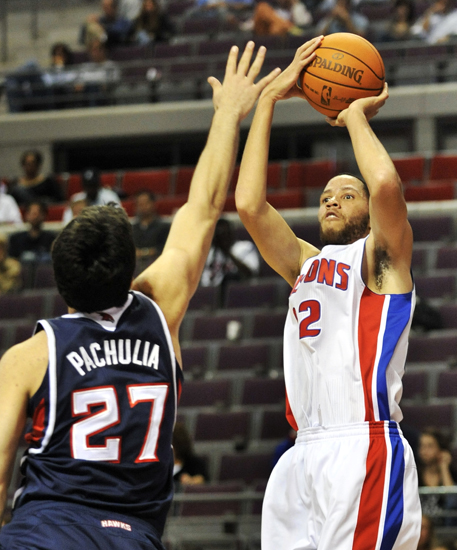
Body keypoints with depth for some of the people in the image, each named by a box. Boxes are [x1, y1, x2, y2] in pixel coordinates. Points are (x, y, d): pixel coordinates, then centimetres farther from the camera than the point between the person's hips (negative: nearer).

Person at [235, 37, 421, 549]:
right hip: (304, 455, 6)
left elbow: (386, 184, -13)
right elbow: (249, 203, 13)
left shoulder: (379, 257, 8)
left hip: (365, 447, -6)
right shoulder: (305, 265, 25)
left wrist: (356, 115, 4)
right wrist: (269, 98, 14)